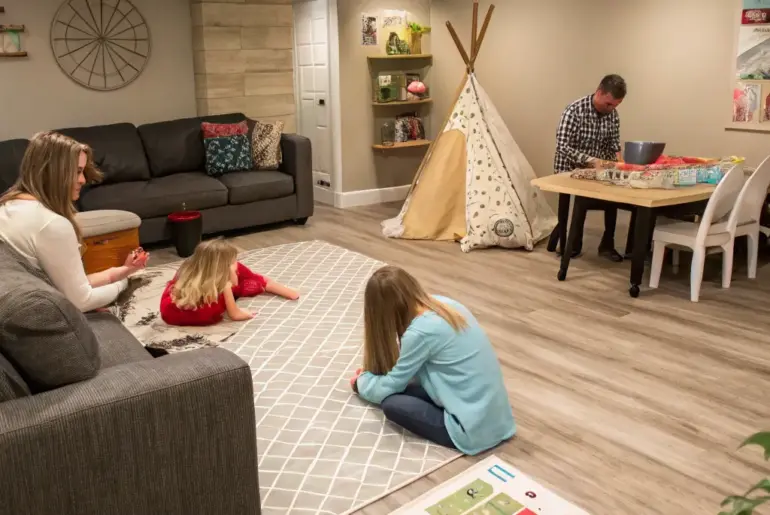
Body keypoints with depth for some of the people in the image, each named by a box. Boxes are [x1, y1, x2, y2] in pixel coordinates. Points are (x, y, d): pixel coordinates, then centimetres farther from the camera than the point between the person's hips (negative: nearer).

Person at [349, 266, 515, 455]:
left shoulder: (420, 332, -21)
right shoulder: (443, 303, 2)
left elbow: (392, 385, -5)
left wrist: (362, 382, 15)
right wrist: (372, 375, 19)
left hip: (474, 429, -8)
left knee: (391, 403, -5)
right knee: (402, 389, 15)